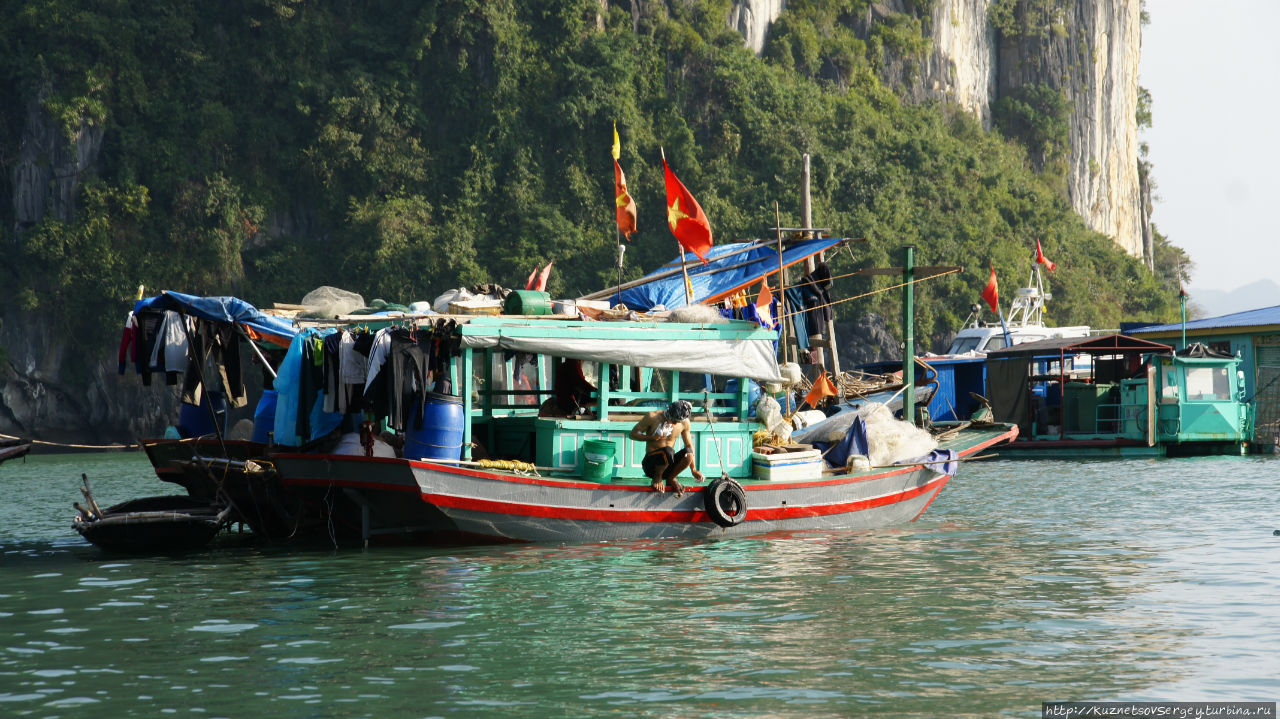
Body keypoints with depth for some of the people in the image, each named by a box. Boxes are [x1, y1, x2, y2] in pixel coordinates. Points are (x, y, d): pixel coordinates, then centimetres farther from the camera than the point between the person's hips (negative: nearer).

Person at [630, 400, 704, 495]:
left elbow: (689, 445, 11)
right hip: (651, 464, -4)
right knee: (668, 451, -36)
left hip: (668, 464, 4)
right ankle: (657, 477, -8)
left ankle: (671, 478, -1)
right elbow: (633, 434, -5)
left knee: (688, 453, -28)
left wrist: (694, 470, 7)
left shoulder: (684, 422, -1)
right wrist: (653, 438, -21)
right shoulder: (652, 417, -11)